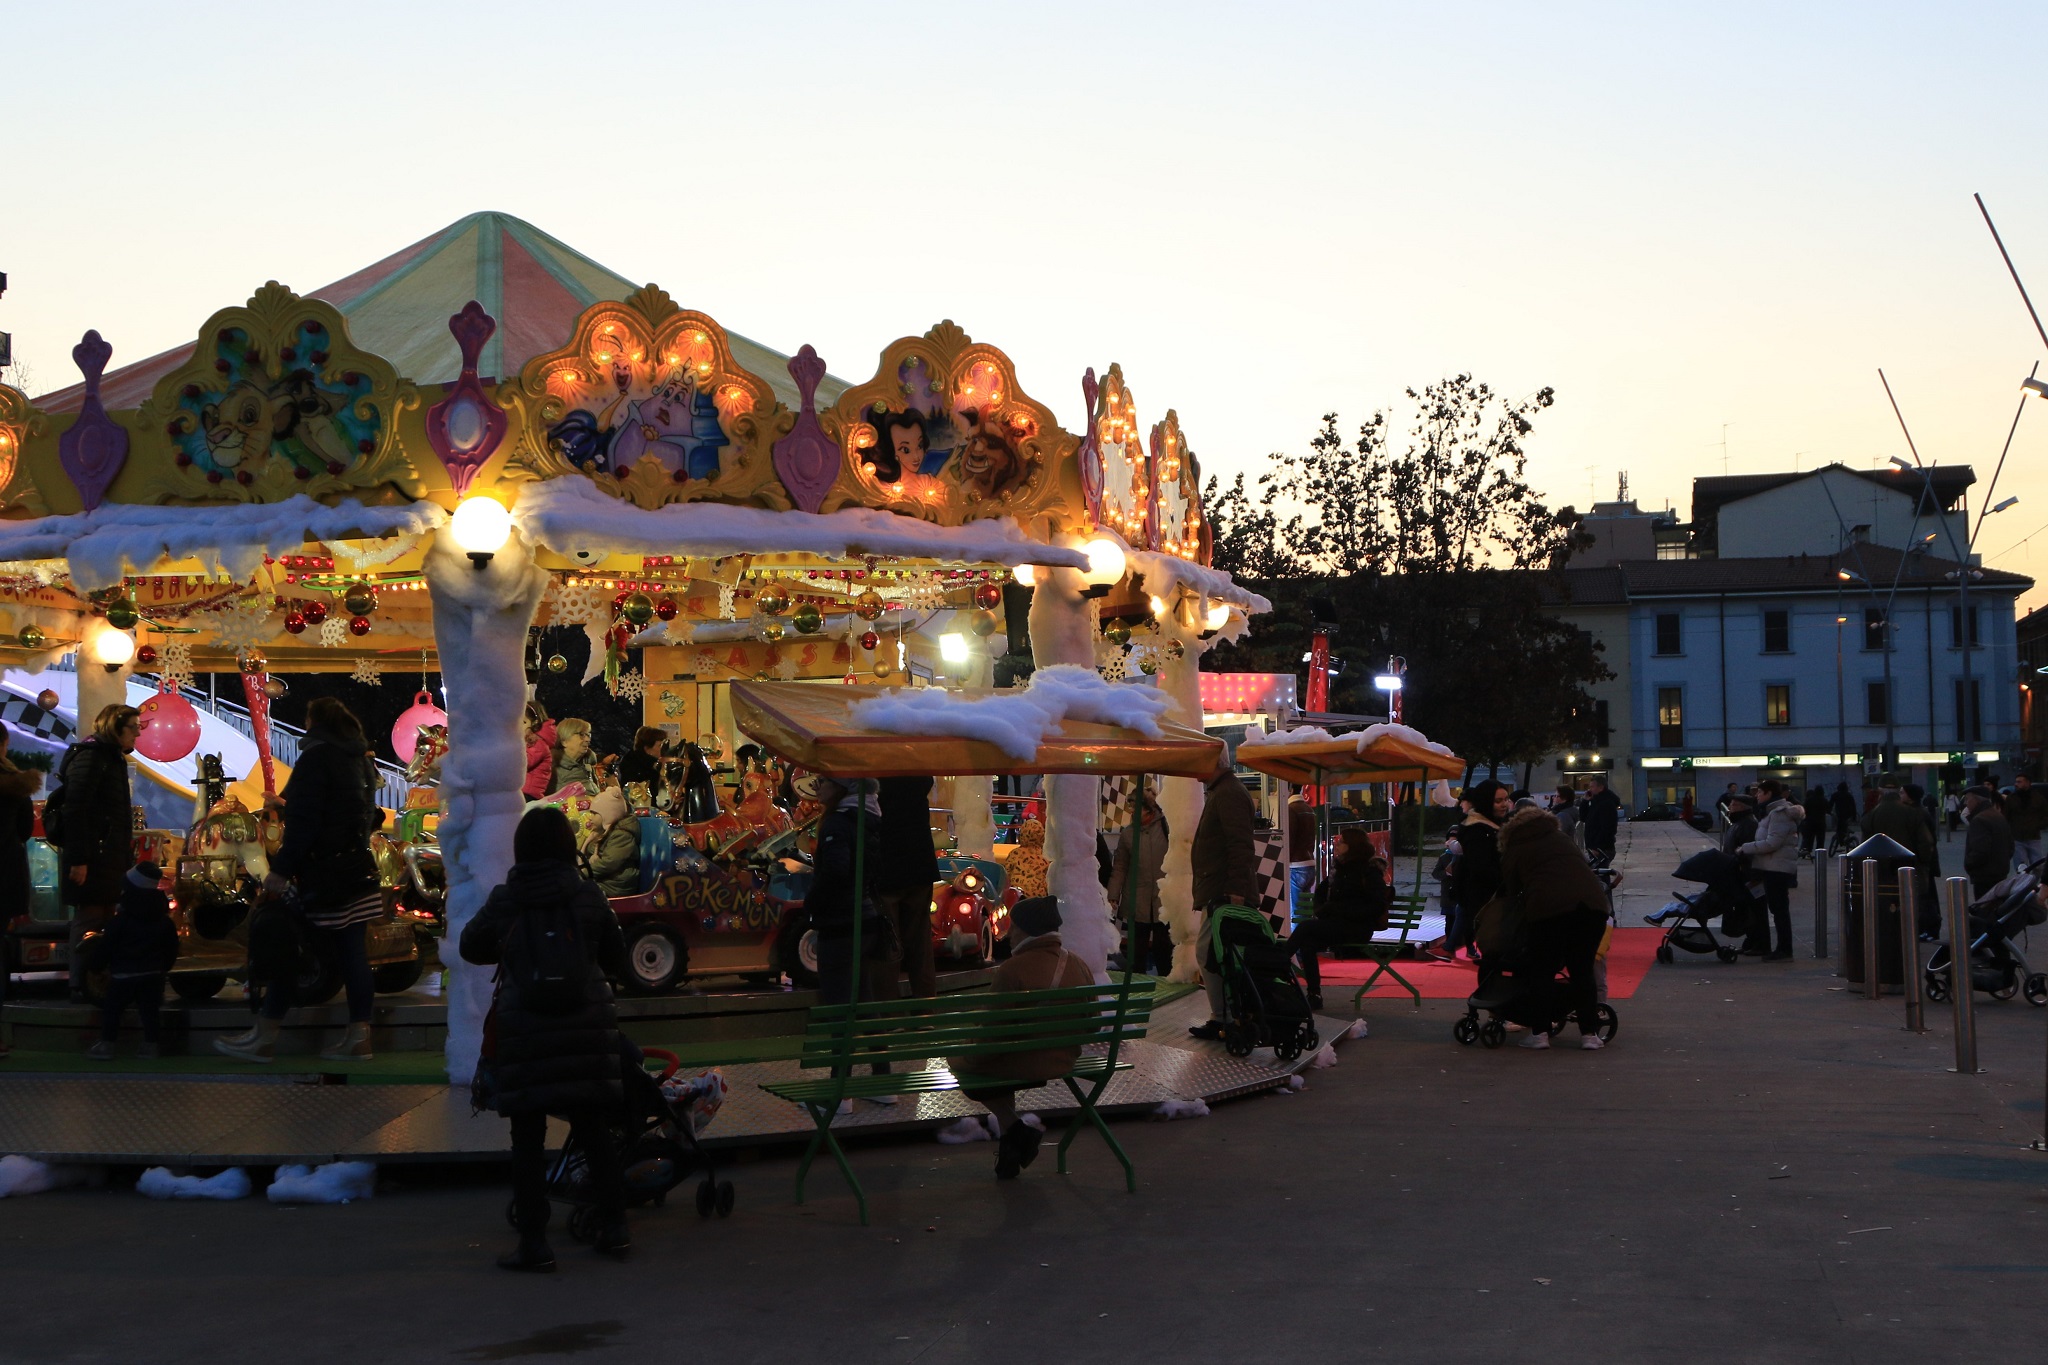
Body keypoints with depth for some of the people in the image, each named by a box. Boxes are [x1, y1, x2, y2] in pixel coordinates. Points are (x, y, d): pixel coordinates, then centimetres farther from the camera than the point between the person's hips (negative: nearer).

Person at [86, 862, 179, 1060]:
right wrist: (164, 968, 21)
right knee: (149, 1010, 11)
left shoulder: (122, 919, -11)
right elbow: (172, 947, 10)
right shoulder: (164, 921, 4)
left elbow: (107, 946, -7)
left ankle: (106, 1045, 1)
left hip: (124, 975, -4)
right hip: (153, 973, 4)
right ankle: (150, 1044, 11)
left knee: (111, 1009, 4)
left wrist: (100, 966, 6)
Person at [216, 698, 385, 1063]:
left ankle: (264, 1036, -1)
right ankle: (358, 1037, 5)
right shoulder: (362, 760, 15)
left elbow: (304, 821, -18)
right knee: (353, 952, 6)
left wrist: (282, 868, -18)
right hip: (358, 867, 8)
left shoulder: (317, 756, -10)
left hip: (325, 872, -8)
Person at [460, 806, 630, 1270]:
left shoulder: (503, 900, -4)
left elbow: (470, 947, 11)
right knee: (594, 1131, 12)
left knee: (528, 1139, 3)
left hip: (524, 1029, -2)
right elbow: (616, 960, 9)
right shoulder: (588, 896, -2)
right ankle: (613, 1226, 17)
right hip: (587, 1022, 2)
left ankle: (534, 1242, 2)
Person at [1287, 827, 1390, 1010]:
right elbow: (1321, 892, 30)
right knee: (1307, 943, -24)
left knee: (1305, 927, -26)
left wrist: (1344, 911, -17)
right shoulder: (1338, 868, 16)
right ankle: (1314, 995, -24)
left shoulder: (1370, 870, -5)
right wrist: (1321, 910, 8)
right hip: (1333, 922, 6)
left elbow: (1378, 906, -12)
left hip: (1357, 928, -6)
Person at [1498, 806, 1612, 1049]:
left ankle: (1540, 1033, 7)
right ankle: (1590, 1032, 9)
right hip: (1593, 901, 4)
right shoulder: (1562, 839, 32)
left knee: (1542, 971, 9)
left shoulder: (1513, 851, 20)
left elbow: (1511, 894, 19)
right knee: (1582, 969, 12)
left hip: (1549, 907, -4)